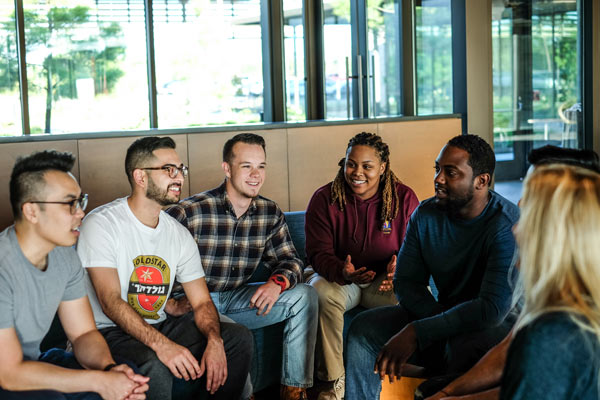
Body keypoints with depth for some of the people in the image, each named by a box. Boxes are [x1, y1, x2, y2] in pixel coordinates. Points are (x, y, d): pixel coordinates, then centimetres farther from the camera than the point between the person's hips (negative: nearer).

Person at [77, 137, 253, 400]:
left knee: (238, 338, -7)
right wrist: (161, 344, -36)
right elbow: (110, 301, -23)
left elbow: (201, 301, 5)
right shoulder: (102, 225, -13)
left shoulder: (178, 234, 8)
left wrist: (214, 341, -18)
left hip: (159, 325, 7)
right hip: (109, 330, -7)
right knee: (154, 365, -37)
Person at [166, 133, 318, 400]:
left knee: (305, 296, -10)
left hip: (237, 298, 6)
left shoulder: (270, 214, 2)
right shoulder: (190, 212, -17)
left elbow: (291, 261, 5)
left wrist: (277, 282, -18)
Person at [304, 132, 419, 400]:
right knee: (322, 294, -36)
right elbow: (319, 253, -10)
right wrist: (343, 271, -33)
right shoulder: (324, 199, -5)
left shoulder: (404, 198, -4)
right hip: (339, 277, 0)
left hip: (386, 279, 1)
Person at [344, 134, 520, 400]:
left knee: (465, 347, -40)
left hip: (501, 322, -6)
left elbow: (493, 308, -30)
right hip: (443, 313, 6)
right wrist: (440, 322, -20)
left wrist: (416, 333, -33)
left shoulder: (508, 225, -22)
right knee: (364, 328, -11)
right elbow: (406, 283, 1)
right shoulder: (425, 214, -2)